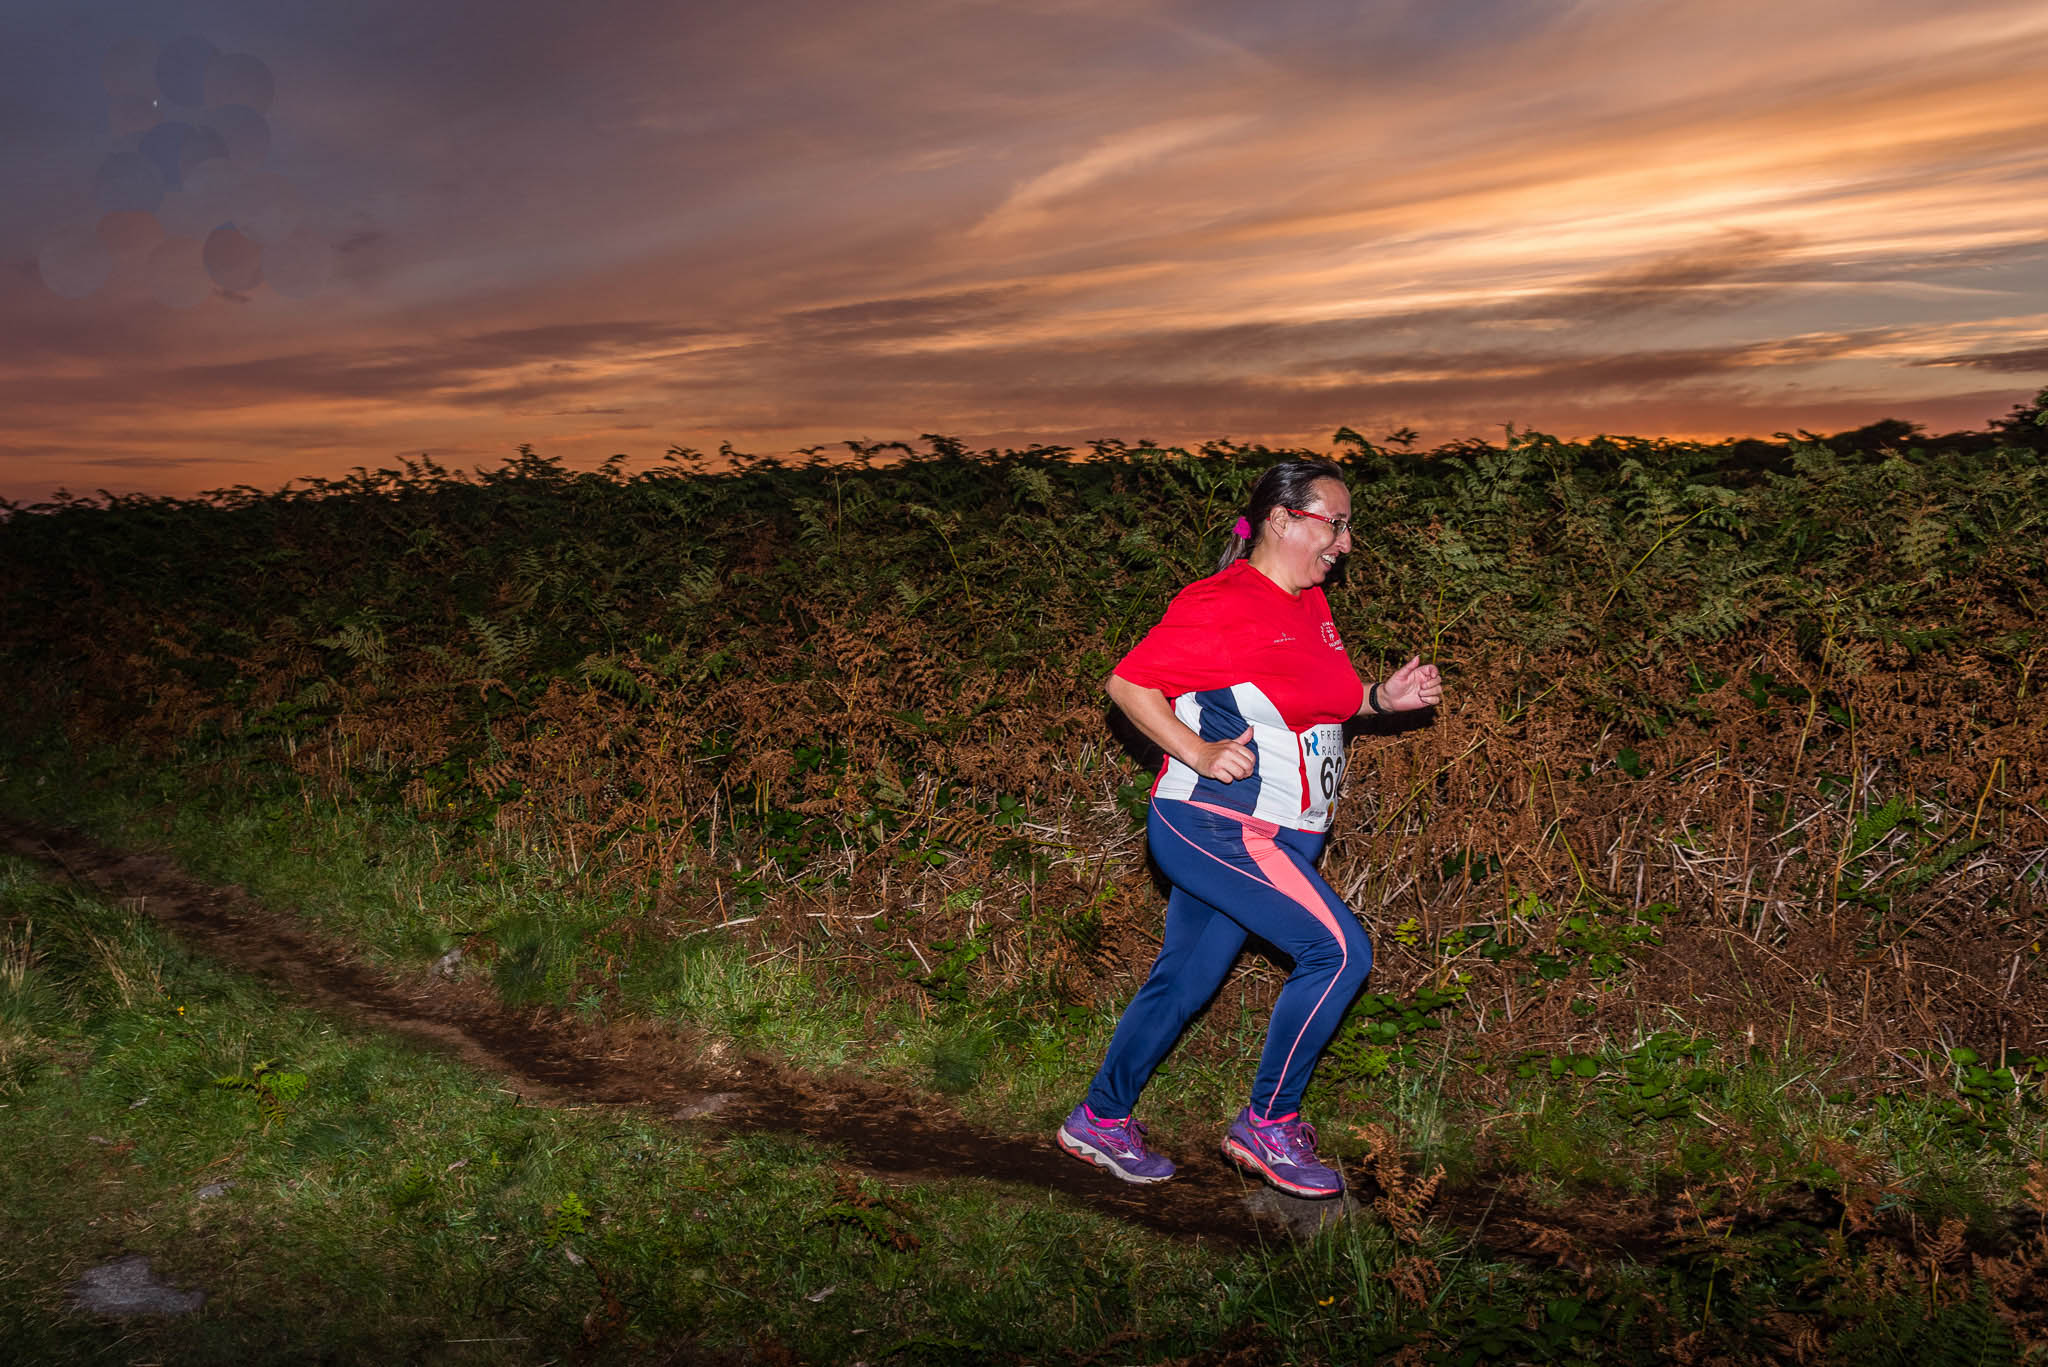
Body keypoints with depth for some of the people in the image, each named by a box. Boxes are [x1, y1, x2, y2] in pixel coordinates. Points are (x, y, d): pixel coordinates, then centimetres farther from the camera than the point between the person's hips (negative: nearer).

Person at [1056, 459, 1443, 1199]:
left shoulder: (1309, 604, 14)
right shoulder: (1221, 604, -15)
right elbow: (1127, 683, -14)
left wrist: (1383, 698, 8)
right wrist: (1202, 755, -22)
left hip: (1272, 836, 9)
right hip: (1215, 824, -9)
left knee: (1185, 978, 14)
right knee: (1339, 949, -14)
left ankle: (1101, 1119, 29)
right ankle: (1268, 1125, 1)